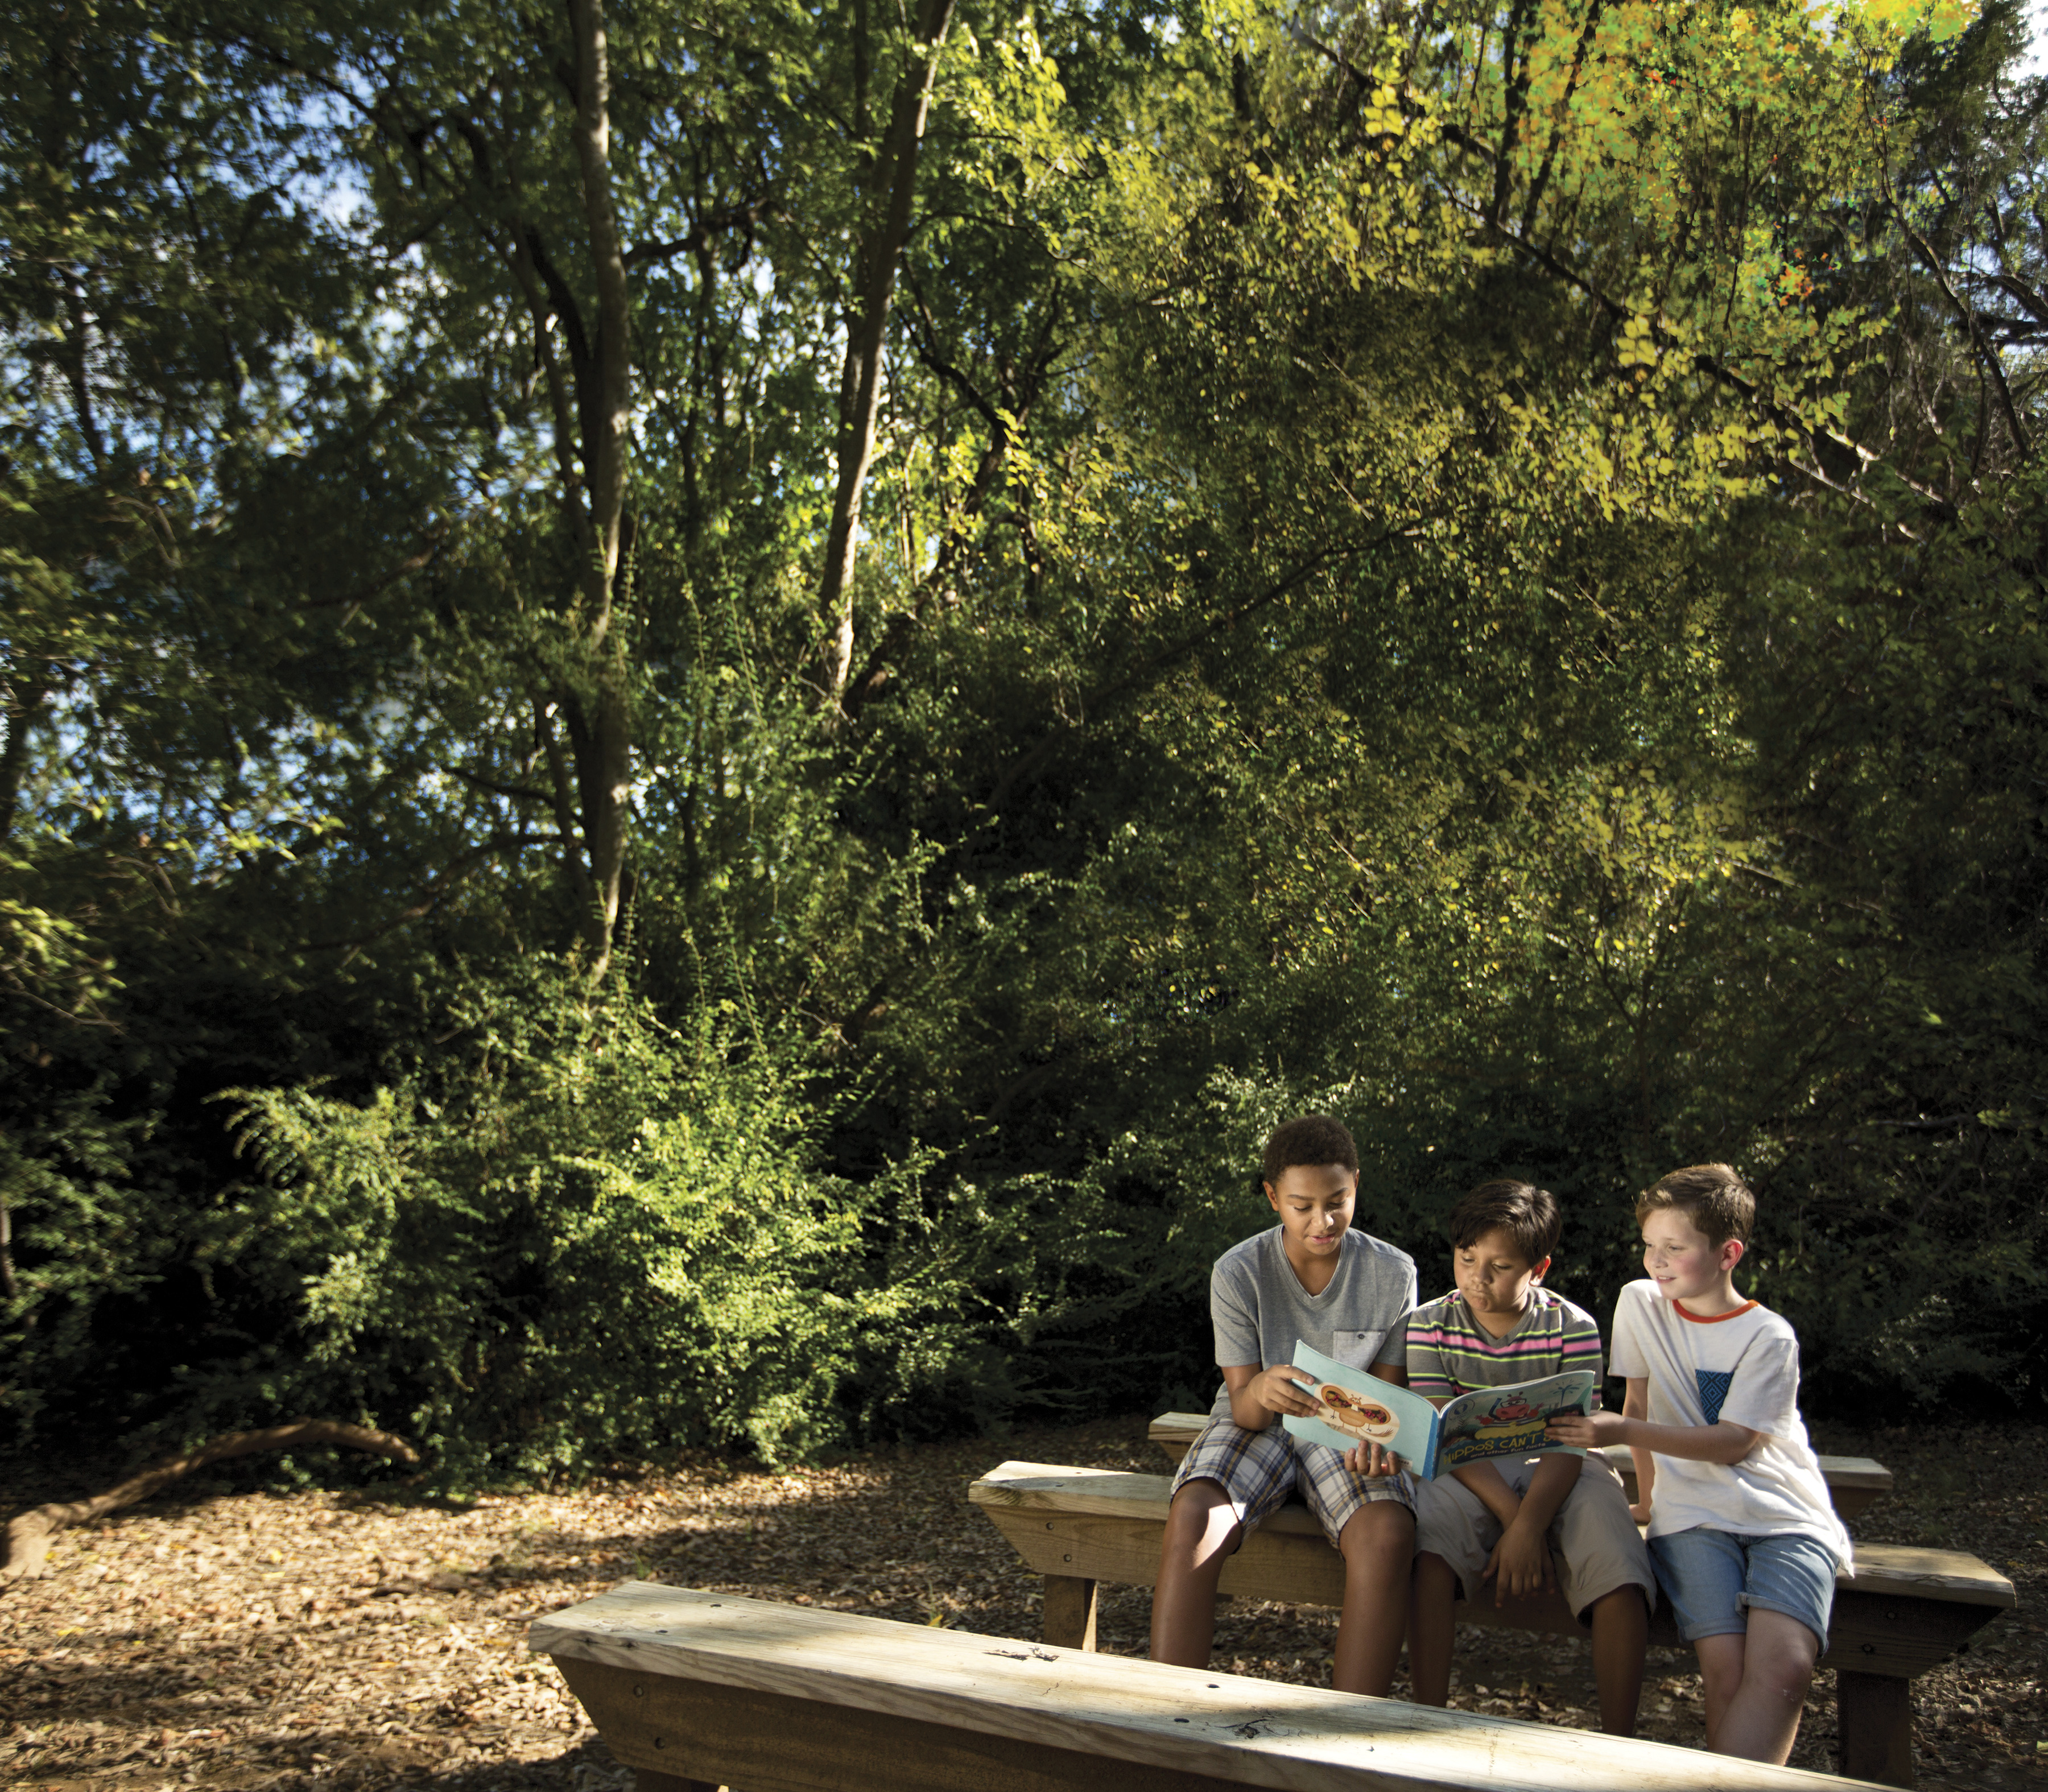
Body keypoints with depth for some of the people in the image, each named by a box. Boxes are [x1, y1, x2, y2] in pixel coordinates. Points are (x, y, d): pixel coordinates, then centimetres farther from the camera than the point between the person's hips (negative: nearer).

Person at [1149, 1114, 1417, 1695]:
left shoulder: (1393, 1273, -7)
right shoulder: (1238, 1273, -11)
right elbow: (1242, 1406, -12)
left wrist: (1377, 1435, -24)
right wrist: (1261, 1392, -38)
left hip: (1346, 1431, 1)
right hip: (1256, 1427, 0)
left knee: (1388, 1534, -34)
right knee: (1191, 1519, -33)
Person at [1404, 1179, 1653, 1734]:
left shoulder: (1573, 1328, -4)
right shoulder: (1430, 1325, -2)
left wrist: (1529, 1524, -29)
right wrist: (1508, 1513, -23)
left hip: (1560, 1473, 0)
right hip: (1468, 1473, 0)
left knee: (1621, 1581, -29)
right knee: (1430, 1558, -34)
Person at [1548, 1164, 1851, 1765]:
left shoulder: (1769, 1338, -2)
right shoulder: (1640, 1304, 8)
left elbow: (1733, 1444, -9)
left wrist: (1623, 1432, -18)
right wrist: (1648, 1495, 19)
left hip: (1785, 1518, -1)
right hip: (1694, 1517, 2)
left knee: (1784, 1666, -29)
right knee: (1726, 1669, -25)